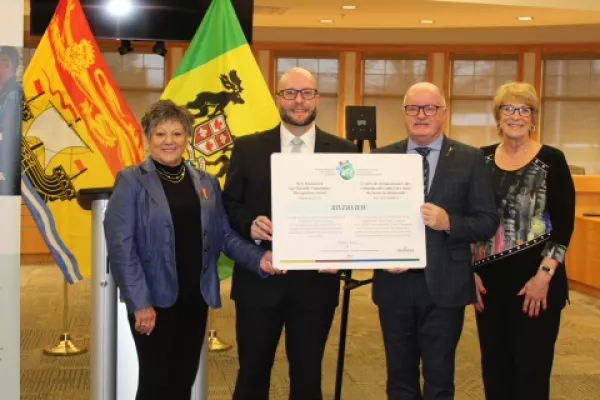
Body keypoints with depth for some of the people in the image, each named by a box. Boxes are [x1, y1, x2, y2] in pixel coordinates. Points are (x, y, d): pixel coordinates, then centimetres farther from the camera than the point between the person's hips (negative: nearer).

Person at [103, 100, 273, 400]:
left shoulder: (207, 182, 10)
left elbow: (223, 234, 7)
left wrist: (258, 258, -11)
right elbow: (120, 244, -11)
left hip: (195, 298, 4)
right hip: (154, 299, -4)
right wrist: (139, 301, -17)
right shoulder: (131, 180, -5)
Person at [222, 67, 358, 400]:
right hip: (259, 279, 0)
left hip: (315, 282, 0)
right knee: (252, 373, 11)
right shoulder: (247, 148, 3)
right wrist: (250, 223, -16)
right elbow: (229, 206, 5)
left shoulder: (343, 151, 3)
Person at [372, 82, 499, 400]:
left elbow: (488, 222, -4)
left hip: (444, 286, -2)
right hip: (394, 284, 2)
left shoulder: (470, 159, -1)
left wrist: (448, 222, -21)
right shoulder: (381, 158, 5)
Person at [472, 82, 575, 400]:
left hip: (534, 281, -3)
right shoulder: (481, 159, 7)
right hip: (489, 280, 4)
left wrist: (544, 276, -14)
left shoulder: (551, 160, -4)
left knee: (532, 368, 3)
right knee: (494, 366, 11)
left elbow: (564, 223, -7)